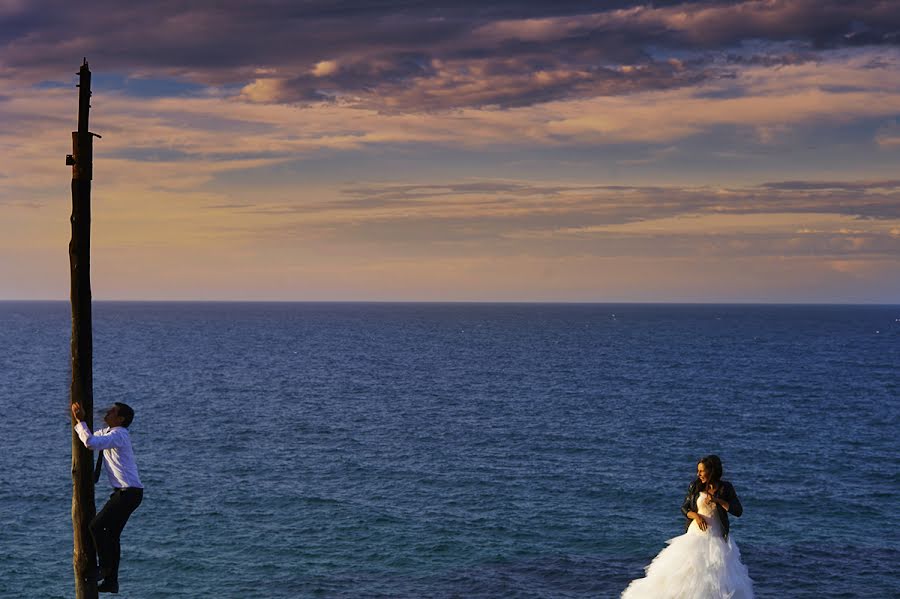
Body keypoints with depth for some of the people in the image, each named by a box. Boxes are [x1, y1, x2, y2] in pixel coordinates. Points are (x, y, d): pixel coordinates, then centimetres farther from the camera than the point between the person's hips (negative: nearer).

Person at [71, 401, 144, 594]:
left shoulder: (118, 435, -18)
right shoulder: (106, 432, 13)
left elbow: (91, 442, -31)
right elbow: (89, 439, 28)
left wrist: (80, 420, -22)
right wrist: (77, 420, 13)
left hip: (129, 493, -10)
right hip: (125, 492, 10)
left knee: (96, 526, -12)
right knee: (112, 534, 11)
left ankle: (105, 566, 3)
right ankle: (111, 581, 17)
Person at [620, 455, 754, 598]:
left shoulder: (726, 488, -2)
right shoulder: (695, 486, 0)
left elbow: (738, 511, -7)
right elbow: (684, 508, 6)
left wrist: (717, 499, -17)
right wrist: (696, 516, -15)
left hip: (717, 538, -1)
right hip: (695, 535, 1)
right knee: (688, 570, -4)